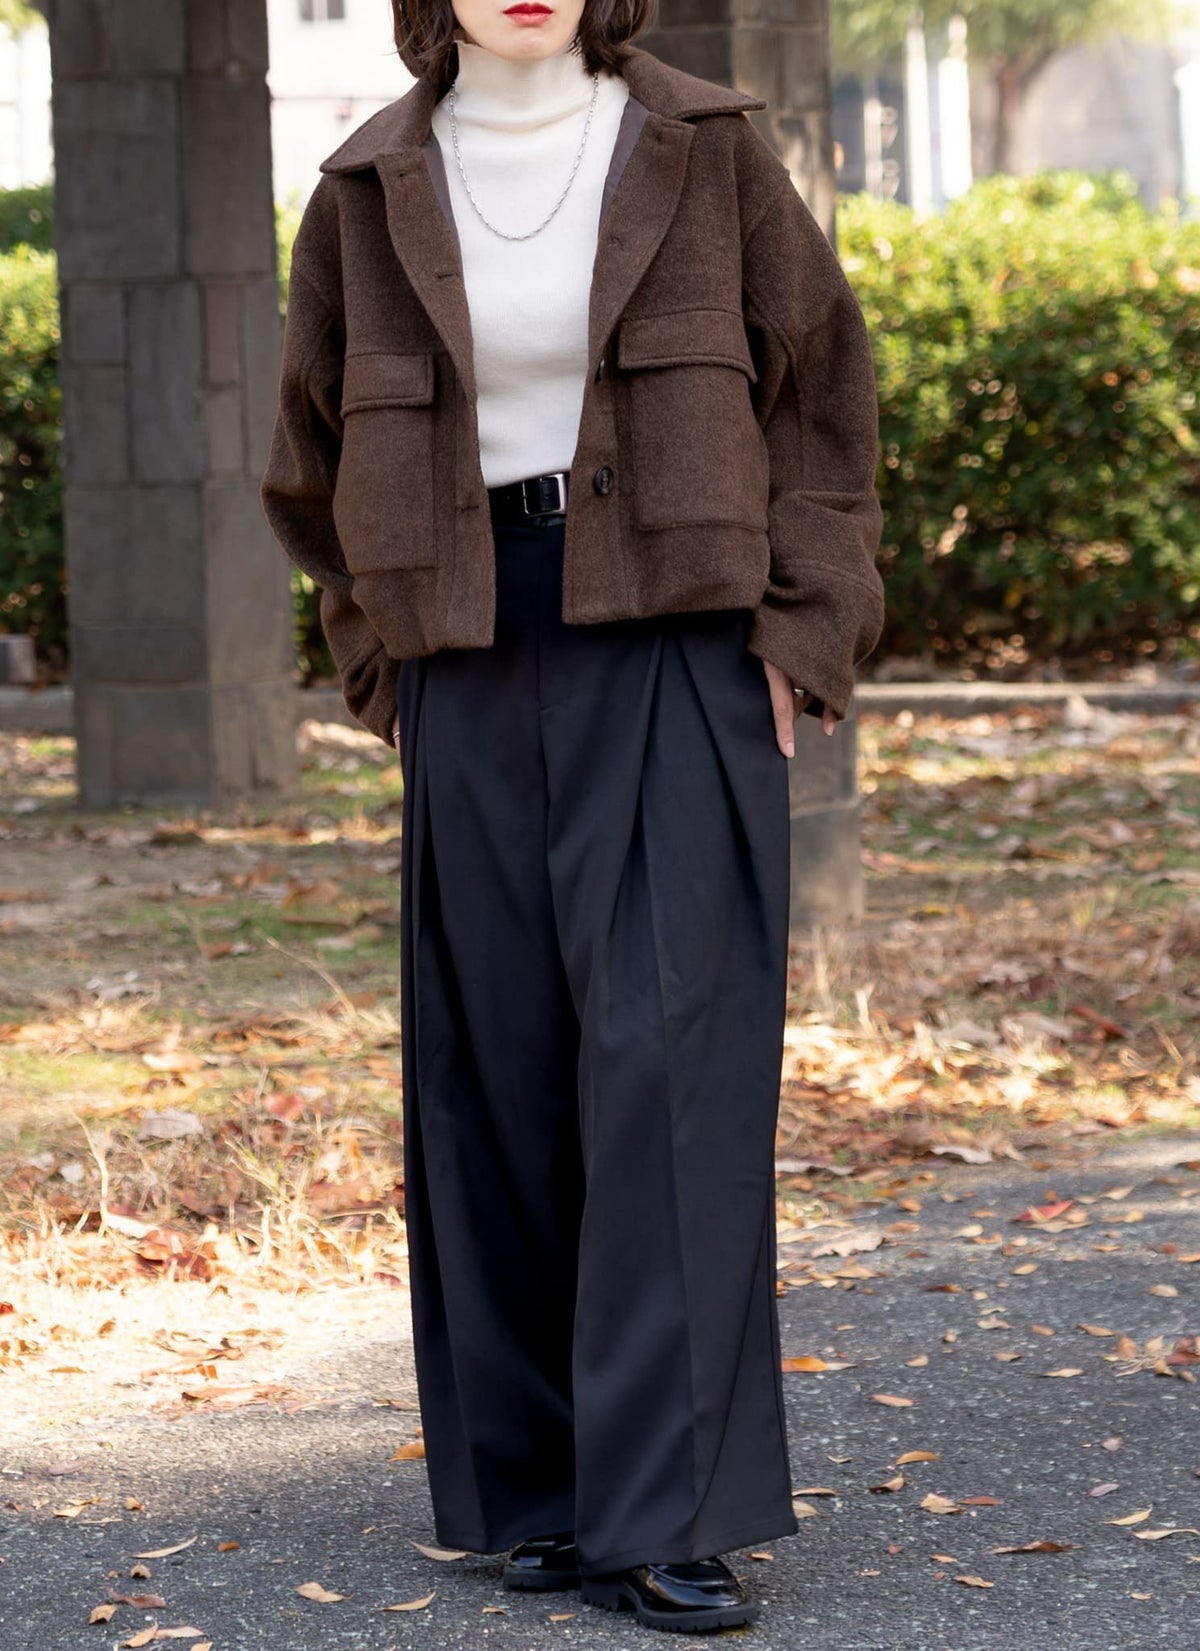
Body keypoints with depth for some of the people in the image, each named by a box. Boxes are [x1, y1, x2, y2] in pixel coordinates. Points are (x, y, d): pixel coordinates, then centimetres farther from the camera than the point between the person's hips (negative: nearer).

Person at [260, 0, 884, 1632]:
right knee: (502, 1065, 4)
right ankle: (535, 1481, 17)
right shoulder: (372, 193, 4)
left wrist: (800, 640, -3)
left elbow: (823, 387, 5)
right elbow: (319, 450, 17)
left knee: (674, 1055, -10)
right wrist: (391, 664, 10)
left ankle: (661, 1513, -10)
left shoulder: (701, 150, -1)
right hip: (477, 676, 2)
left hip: (676, 655, -2)